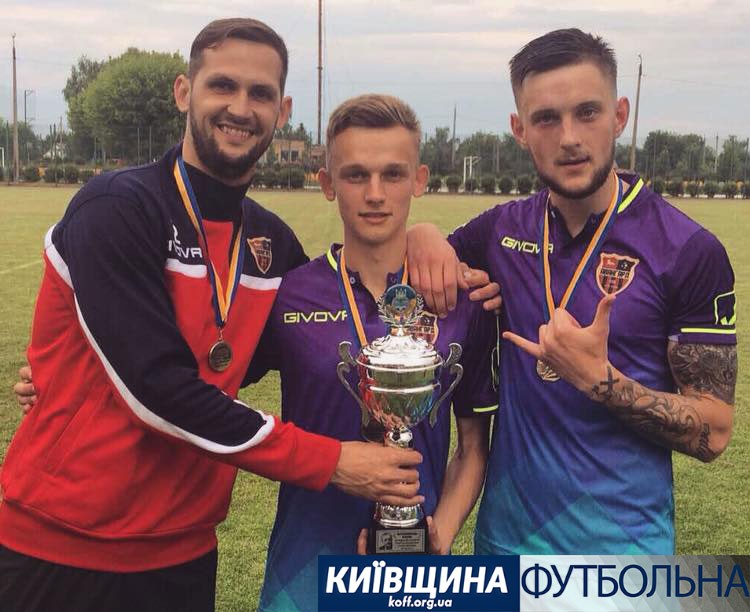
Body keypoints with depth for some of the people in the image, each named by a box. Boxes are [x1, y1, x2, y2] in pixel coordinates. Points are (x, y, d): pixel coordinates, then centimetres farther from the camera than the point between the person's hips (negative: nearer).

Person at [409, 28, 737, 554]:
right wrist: (424, 240, -7)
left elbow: (713, 433, -11)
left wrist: (597, 378, -24)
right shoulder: (502, 230, -2)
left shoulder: (691, 252, -13)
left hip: (621, 542, -3)